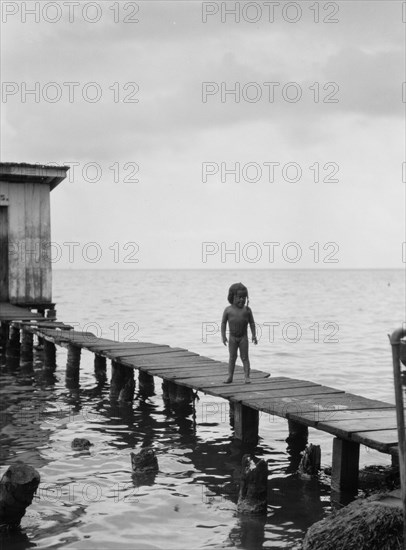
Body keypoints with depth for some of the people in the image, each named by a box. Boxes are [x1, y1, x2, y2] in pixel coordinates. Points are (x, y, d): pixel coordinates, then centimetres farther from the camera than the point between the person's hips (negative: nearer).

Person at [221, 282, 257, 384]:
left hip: (243, 337, 0)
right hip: (232, 337, 0)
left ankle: (247, 377, 0)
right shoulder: (228, 310, -3)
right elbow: (223, 323, 0)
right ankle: (230, 377, 9)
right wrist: (223, 336, -6)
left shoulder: (247, 309, -1)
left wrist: (254, 335, -1)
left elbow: (252, 323, 3)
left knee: (244, 357, 0)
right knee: (232, 357, 4)